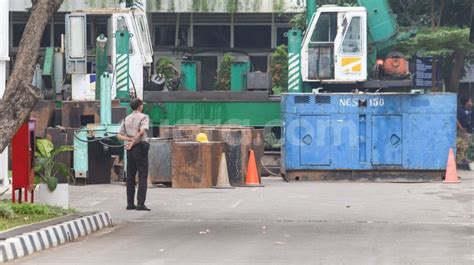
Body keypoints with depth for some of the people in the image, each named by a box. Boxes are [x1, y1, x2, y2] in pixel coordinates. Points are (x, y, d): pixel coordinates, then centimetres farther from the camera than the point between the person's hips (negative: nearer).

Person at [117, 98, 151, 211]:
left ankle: (130, 203, 8)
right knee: (142, 176, -5)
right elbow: (142, 131, -20)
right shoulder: (144, 117, -3)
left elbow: (119, 136, 8)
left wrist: (130, 139, -4)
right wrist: (133, 142, -11)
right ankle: (140, 204, -11)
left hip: (130, 150, 6)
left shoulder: (126, 119, 15)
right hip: (140, 147, -6)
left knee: (130, 177, 9)